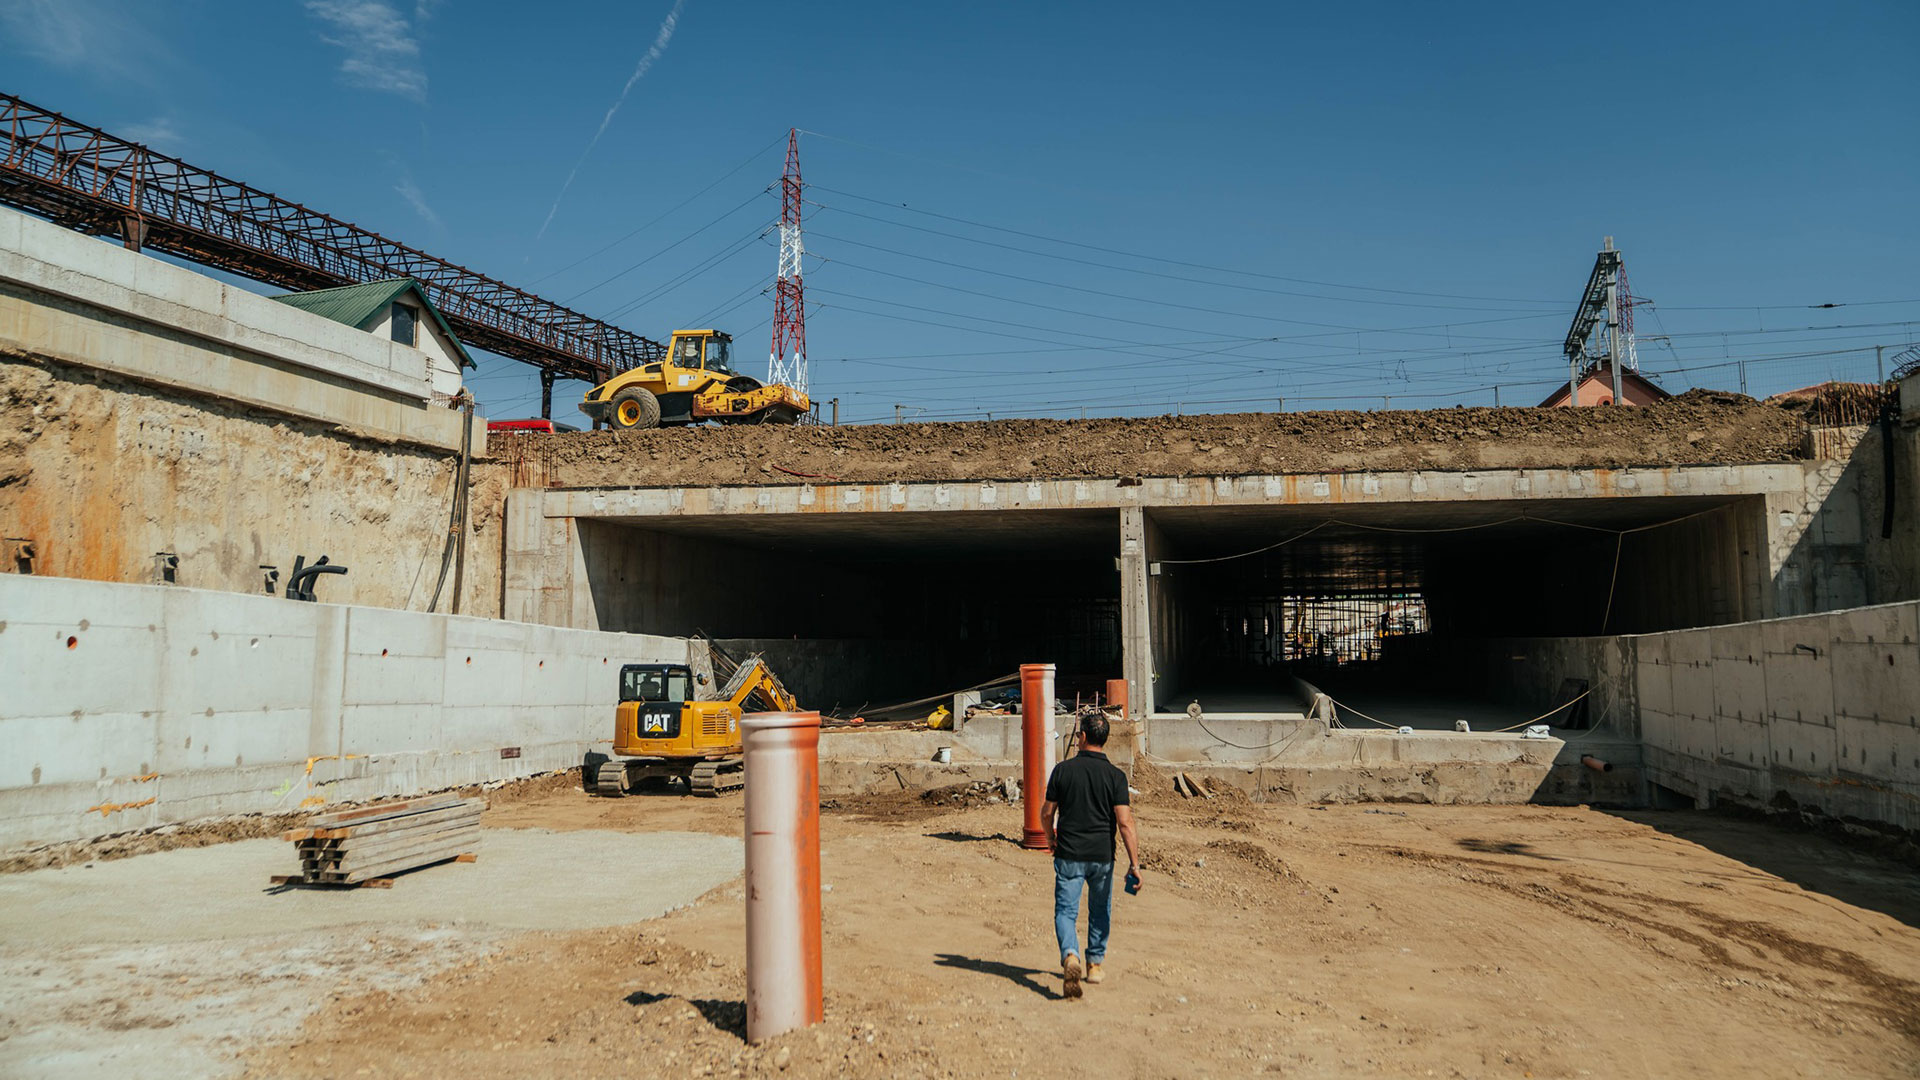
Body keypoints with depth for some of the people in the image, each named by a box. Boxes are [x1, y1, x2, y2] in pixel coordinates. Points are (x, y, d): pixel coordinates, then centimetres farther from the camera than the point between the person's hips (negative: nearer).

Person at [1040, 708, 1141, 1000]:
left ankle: (1070, 956, -21)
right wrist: (1134, 864, -10)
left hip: (1068, 855, -1)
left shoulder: (1063, 769, -6)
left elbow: (1046, 813, 2)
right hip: (1102, 856, 1)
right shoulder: (1115, 775, -8)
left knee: (1065, 911, 3)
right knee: (1100, 911, 21)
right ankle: (1095, 964, 29)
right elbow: (1124, 823, -14)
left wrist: (1050, 837, 22)